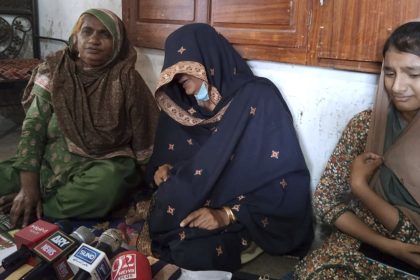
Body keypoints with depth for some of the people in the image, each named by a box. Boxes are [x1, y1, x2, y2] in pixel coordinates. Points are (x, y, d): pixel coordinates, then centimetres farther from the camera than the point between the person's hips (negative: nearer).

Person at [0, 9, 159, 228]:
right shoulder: (53, 71, -2)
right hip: (52, 160, 2)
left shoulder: (126, 79, -8)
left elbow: (143, 135, -5)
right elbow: (33, 128, -5)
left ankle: (31, 210, -16)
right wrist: (29, 186, -16)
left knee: (104, 187, -36)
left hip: (104, 165, -1)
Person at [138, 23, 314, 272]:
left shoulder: (259, 99, -12)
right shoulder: (180, 105, 7)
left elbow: (286, 179, -15)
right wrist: (163, 169, -5)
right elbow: (164, 157, 20)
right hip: (185, 204, 6)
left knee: (195, 251, -32)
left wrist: (228, 214, -22)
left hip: (240, 216, -5)